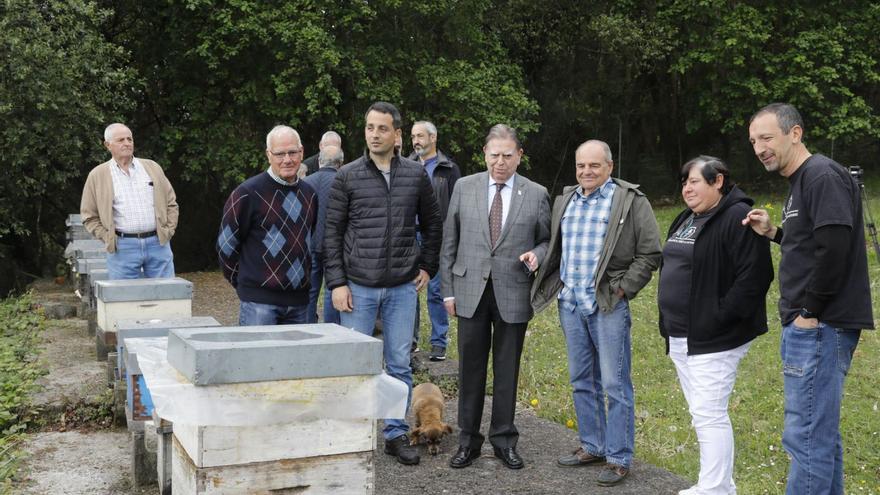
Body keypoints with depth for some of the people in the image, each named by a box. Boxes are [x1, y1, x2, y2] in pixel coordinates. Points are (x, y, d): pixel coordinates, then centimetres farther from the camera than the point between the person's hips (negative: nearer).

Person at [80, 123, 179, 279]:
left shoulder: (152, 167, 11)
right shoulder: (97, 175, 5)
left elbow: (171, 203, 14)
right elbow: (89, 216, 6)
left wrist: (168, 230, 4)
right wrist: (108, 238, -3)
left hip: (158, 243, 2)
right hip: (122, 248, -1)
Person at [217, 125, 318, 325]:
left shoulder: (310, 194, 11)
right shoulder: (248, 193, -8)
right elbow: (226, 244, -2)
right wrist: (245, 284, 4)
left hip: (299, 301, 6)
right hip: (259, 301, -5)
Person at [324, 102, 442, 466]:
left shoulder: (416, 175, 4)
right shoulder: (347, 177, -2)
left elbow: (432, 223, 15)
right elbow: (332, 231, -1)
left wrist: (428, 266, 8)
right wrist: (336, 283, -7)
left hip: (403, 287, 2)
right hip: (358, 286, -1)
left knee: (400, 364, 8)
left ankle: (396, 434, 21)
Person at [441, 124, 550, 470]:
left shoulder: (537, 194, 3)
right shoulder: (464, 188, 4)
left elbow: (546, 239, 11)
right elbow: (449, 243, 6)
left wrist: (537, 254, -12)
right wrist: (448, 290, 3)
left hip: (513, 295, 0)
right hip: (471, 292, 1)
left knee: (507, 370, 9)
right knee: (470, 369, 7)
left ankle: (504, 440, 23)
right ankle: (468, 440, 20)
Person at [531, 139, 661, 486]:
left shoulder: (630, 201, -5)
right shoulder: (565, 200, 13)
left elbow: (650, 253, -7)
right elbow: (556, 249, 23)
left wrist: (622, 289, -12)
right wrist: (555, 285, 10)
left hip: (608, 305, -6)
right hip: (570, 304, 6)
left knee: (615, 385, -2)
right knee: (582, 382, 14)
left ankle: (619, 458, 8)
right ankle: (591, 447, 27)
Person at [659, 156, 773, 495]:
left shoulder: (738, 217, -14)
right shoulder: (686, 219, 15)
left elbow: (754, 275, -21)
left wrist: (720, 317, -21)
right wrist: (669, 325, 16)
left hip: (713, 339, -10)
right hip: (680, 336, 10)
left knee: (709, 415, -8)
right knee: (701, 414, 15)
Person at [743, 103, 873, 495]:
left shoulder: (822, 175, -14)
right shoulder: (800, 183, 17)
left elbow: (835, 247, -24)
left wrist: (810, 312, -18)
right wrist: (773, 233, 9)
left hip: (820, 326, -11)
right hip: (808, 327, 11)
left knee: (806, 436, -7)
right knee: (821, 432, 17)